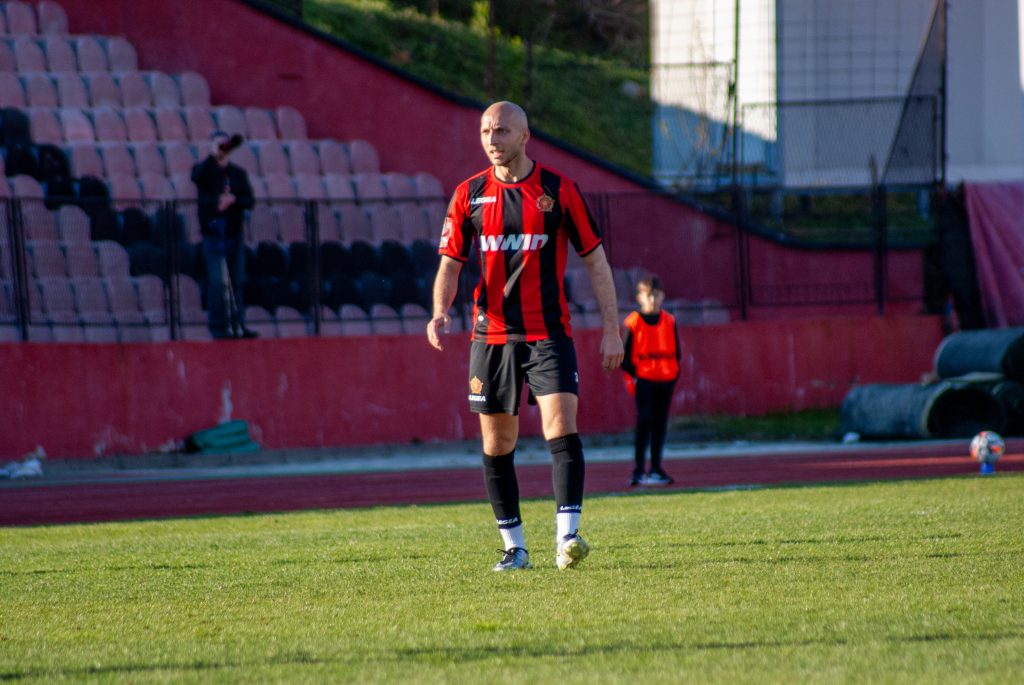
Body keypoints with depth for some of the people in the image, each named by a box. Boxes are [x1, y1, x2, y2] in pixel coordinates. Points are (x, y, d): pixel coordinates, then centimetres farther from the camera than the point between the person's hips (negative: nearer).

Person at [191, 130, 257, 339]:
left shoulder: (238, 173, 12)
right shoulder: (204, 170, 2)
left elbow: (249, 200, 5)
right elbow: (197, 177, -23)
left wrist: (234, 200, -14)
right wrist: (214, 155, -25)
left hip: (234, 232, 4)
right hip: (213, 233, -4)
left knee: (237, 282, 6)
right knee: (217, 282, -8)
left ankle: (237, 325, 12)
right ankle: (219, 327, -6)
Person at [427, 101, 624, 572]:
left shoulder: (558, 190, -1)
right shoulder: (469, 194, 6)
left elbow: (594, 259, 3)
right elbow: (450, 263, 8)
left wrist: (612, 329, -1)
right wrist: (440, 313, -11)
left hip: (548, 333, -3)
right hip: (491, 335, 3)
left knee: (561, 427, -17)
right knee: (497, 444, 5)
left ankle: (567, 537, -21)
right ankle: (514, 547, 14)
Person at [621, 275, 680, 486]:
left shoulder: (670, 322, 7)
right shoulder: (633, 323, -4)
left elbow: (677, 351, 13)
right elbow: (625, 354, -3)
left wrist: (674, 374, 3)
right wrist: (632, 374, -12)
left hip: (666, 379, 4)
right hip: (643, 379, -4)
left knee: (660, 424, 9)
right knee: (644, 422, -9)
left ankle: (656, 468, 16)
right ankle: (638, 470, -9)